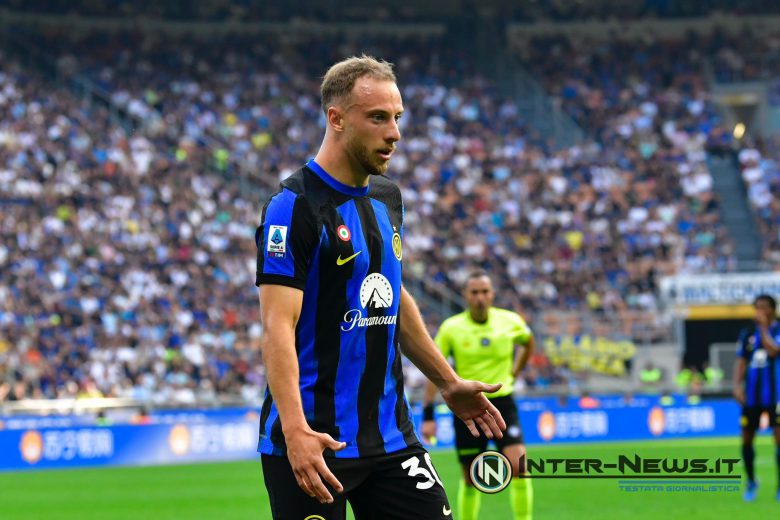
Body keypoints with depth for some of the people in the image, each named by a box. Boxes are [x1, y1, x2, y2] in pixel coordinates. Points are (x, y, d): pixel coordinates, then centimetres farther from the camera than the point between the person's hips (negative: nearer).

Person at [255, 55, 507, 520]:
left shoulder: (387, 196, 12)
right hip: (313, 444, -7)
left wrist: (449, 382, 24)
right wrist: (294, 429, -32)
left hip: (391, 432, 7)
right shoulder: (294, 206, -13)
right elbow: (278, 325, -21)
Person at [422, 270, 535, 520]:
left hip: (502, 401, 1)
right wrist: (428, 416, -7)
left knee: (518, 466, -15)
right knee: (471, 478, 6)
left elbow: (528, 342, 21)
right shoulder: (451, 328, -7)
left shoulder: (510, 321, -3)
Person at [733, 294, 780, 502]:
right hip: (751, 396, 4)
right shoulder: (748, 334, 9)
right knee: (747, 439, 8)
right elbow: (741, 361, 9)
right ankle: (751, 481, 26)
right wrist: (737, 385, -4)